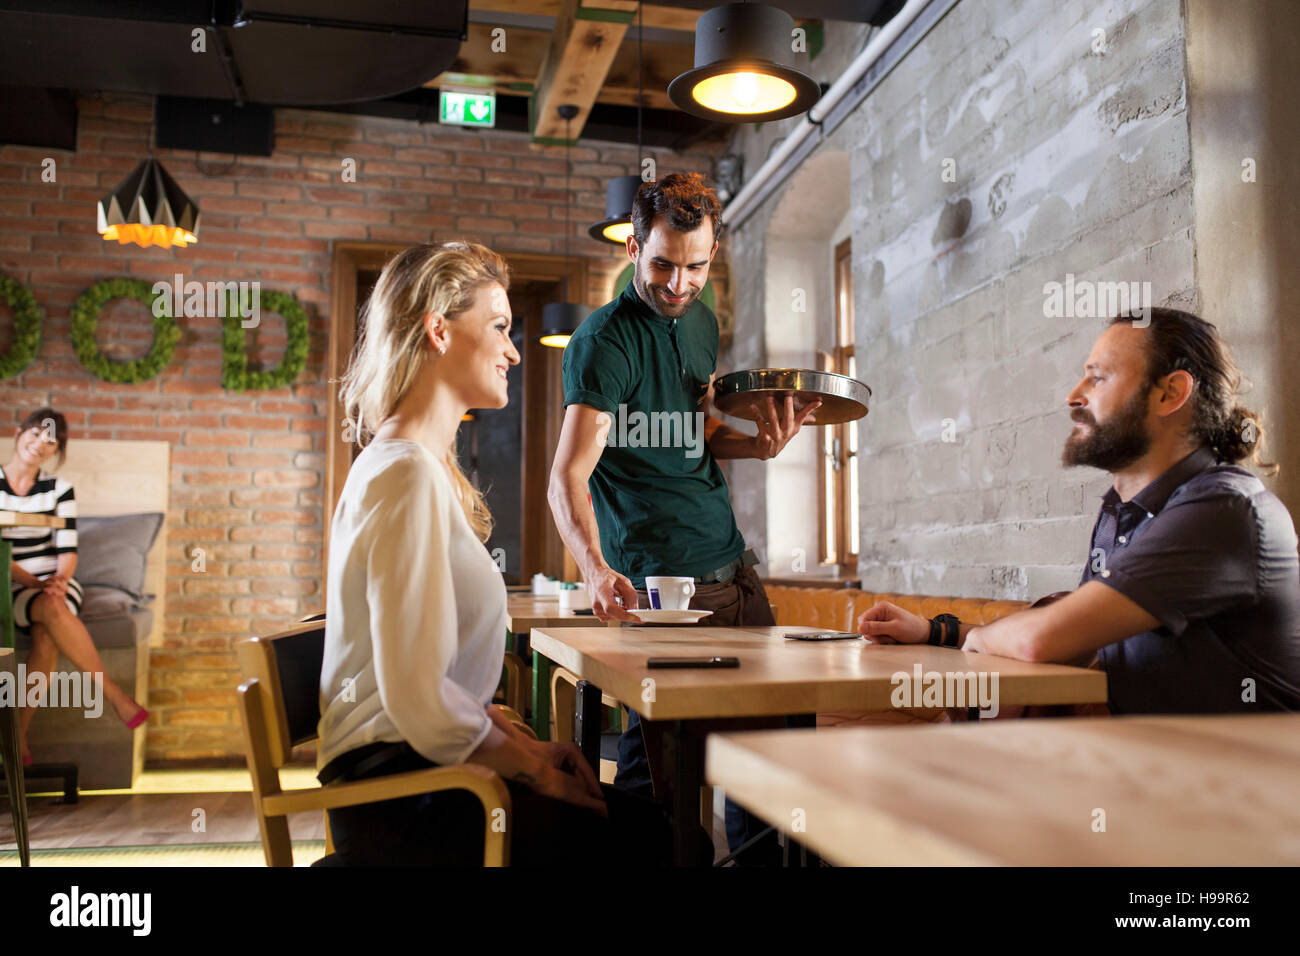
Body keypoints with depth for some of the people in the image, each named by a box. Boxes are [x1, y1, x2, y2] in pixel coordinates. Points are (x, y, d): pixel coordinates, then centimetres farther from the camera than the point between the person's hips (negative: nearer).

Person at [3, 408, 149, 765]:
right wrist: (32, 582, -19)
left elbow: (68, 550, 2)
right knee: (52, 609, -36)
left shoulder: (59, 490, 8)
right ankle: (114, 694, -38)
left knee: (46, 635, -32)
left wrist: (60, 580, -19)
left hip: (55, 582, 2)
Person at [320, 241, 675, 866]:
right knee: (645, 837, -10)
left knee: (649, 818, 3)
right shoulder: (409, 475, -18)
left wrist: (525, 745, 6)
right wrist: (534, 763, -9)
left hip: (410, 770, 9)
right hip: (401, 803, -9)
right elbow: (420, 703, -23)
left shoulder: (397, 463, 15)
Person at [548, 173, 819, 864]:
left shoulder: (701, 321, 11)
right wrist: (595, 569, -37)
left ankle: (759, 859, 31)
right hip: (659, 577, -7)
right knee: (656, 750, -2)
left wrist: (759, 445, 1)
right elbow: (568, 477, -21)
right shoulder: (605, 339, -13)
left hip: (732, 566, 7)